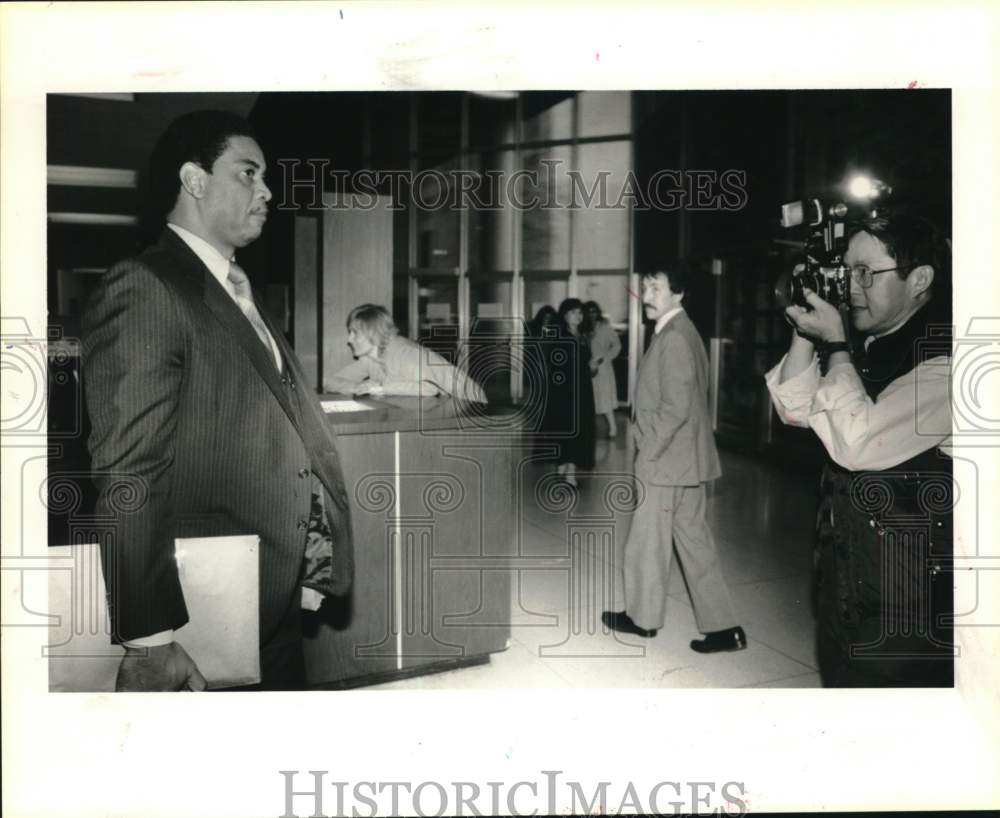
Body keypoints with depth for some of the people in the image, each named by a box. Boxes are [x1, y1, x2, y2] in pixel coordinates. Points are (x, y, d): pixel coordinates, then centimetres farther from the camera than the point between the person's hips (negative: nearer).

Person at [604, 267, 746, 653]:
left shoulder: (674, 337, -18)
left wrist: (648, 451, -14)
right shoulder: (679, 331, 12)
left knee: (647, 541, 7)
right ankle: (723, 627, 16)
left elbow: (676, 407, -23)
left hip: (665, 459, -9)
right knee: (694, 541, 12)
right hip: (685, 458, 9)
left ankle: (643, 616, 25)